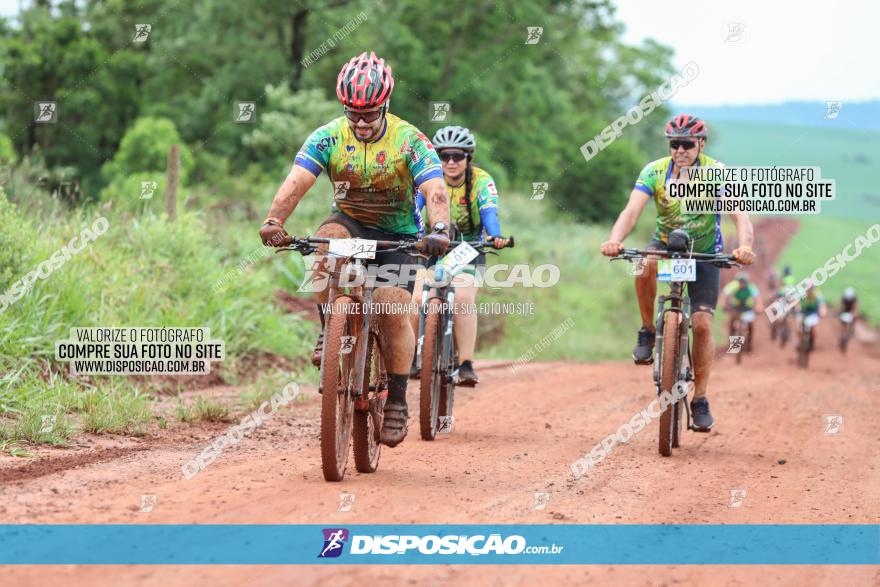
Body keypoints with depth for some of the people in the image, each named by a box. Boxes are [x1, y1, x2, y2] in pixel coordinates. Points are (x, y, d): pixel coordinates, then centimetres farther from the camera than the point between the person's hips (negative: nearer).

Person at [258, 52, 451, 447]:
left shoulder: (409, 141, -17)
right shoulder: (328, 138, -13)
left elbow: (435, 191, -29)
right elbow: (297, 181, -24)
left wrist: (439, 230, -49)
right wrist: (274, 221, -42)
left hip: (398, 235, -2)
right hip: (350, 223, 2)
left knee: (393, 311, -17)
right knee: (328, 242, -33)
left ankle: (397, 401, -3)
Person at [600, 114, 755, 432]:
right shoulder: (655, 171, -19)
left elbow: (740, 216, -34)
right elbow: (632, 210, -31)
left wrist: (744, 246, -55)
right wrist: (614, 239, -52)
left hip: (705, 252, -1)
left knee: (702, 323, -12)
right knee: (645, 265, -35)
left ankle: (700, 399, 2)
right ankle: (647, 331, -13)